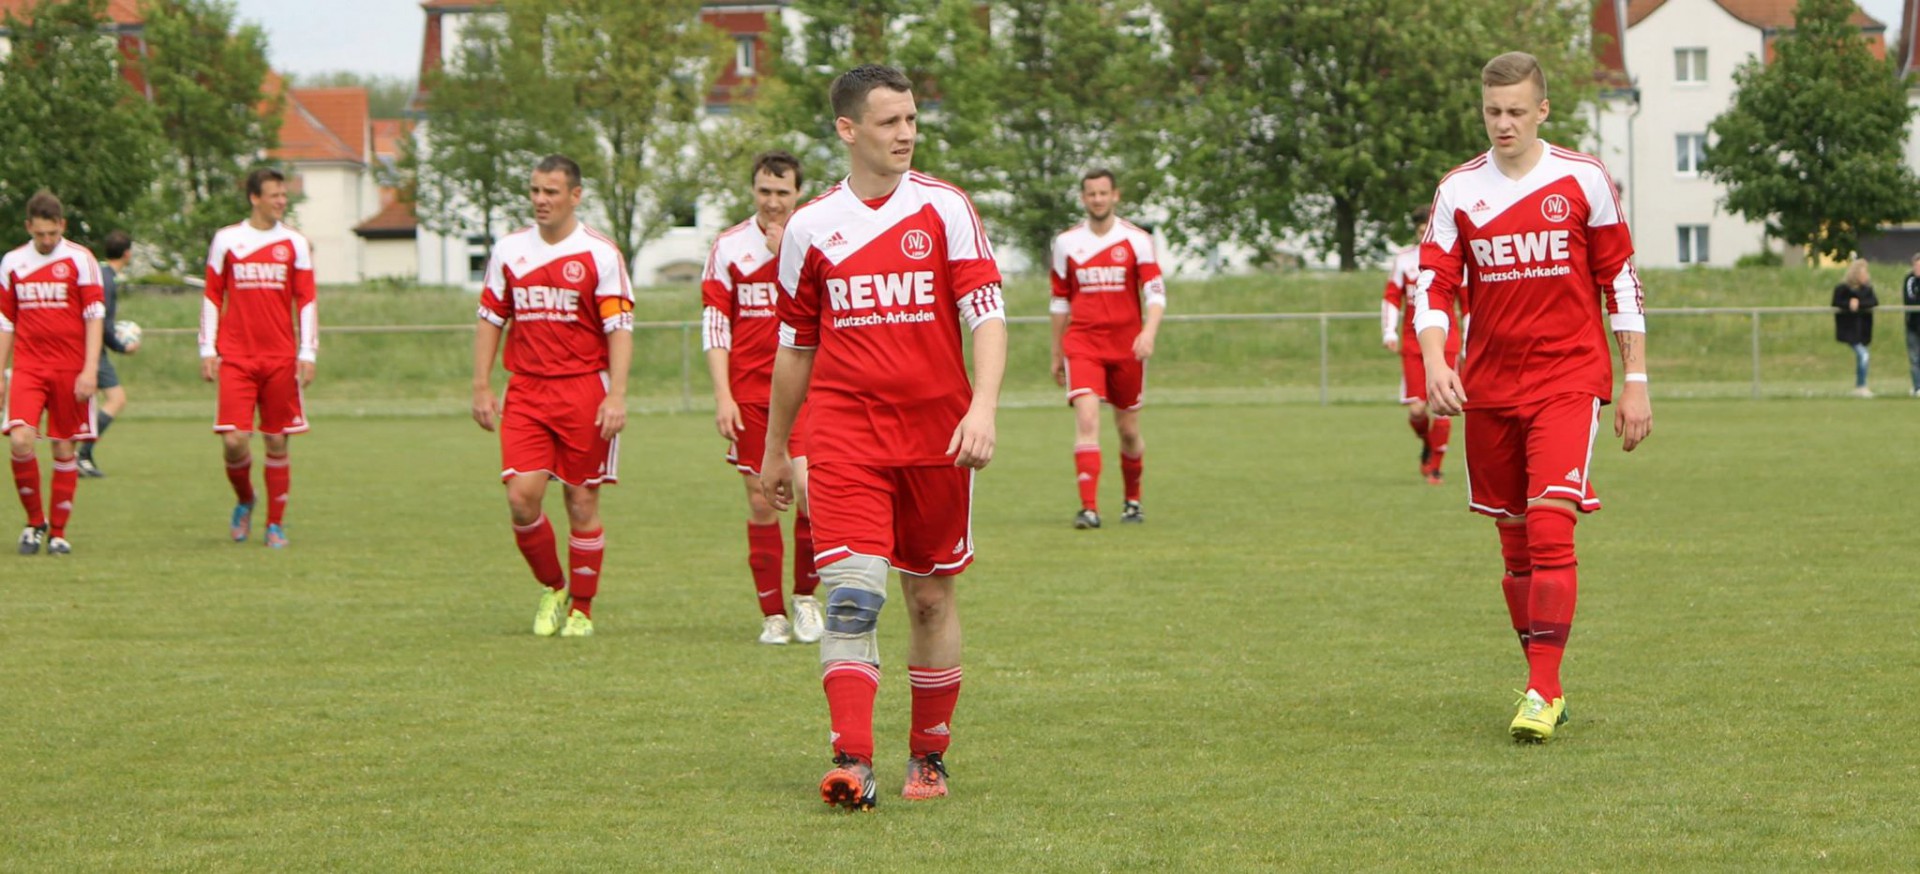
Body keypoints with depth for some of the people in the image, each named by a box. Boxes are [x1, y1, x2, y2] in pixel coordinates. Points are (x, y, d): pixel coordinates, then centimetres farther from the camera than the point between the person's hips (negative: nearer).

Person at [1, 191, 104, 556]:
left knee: (64, 449, 2)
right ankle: (35, 521, 3)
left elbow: (94, 317, -3)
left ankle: (57, 532, 13)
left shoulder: (80, 259, -1)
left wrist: (89, 369, -10)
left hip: (70, 369, -2)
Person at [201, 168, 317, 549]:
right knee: (234, 439, -11)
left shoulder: (295, 243, 6)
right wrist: (207, 350, 3)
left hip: (281, 359, 1)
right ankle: (244, 501, 17)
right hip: (235, 357, -1)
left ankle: (276, 524, 13)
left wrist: (308, 353, -2)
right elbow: (212, 297, 9)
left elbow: (307, 301, 6)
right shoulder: (226, 239, 5)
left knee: (277, 442, 2)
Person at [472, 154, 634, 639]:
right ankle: (552, 589, 14)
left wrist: (617, 395, -14)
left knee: (582, 502, 1)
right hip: (525, 391, 3)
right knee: (521, 496, -9)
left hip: (584, 390, -3)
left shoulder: (600, 254, -2)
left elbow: (620, 327, -5)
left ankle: (581, 609, 14)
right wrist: (482, 387, 8)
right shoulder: (509, 250, 9)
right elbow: (490, 319, 15)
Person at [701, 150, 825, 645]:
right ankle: (773, 615, 12)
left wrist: (788, 259, -13)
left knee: (809, 489, -15)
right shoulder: (729, 246, 5)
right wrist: (722, 395, -3)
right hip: (749, 394, 1)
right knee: (761, 503, 2)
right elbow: (714, 323, 4)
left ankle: (806, 598, 5)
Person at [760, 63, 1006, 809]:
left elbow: (987, 315, -5)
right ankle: (852, 761, -18)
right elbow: (794, 347, 15)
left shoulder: (945, 210, 1)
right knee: (851, 593, -14)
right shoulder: (810, 227, 6)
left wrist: (982, 407, -21)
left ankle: (928, 756, 22)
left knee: (931, 598, 8)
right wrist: (774, 452, 20)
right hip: (844, 433, 0)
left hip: (935, 433, 0)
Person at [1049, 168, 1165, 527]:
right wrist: (1056, 354, 17)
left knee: (1128, 429, 8)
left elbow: (1155, 293, -5)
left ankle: (1132, 500, 31)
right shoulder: (1066, 242, 7)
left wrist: (1149, 332, -24)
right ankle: (1089, 507, -23)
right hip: (1082, 343, 0)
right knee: (1086, 420, -18)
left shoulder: (1137, 240, 0)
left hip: (1126, 346, 0)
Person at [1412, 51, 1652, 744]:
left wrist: (1635, 382, 3)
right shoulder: (1458, 191, 5)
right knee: (1515, 543, 8)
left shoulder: (1583, 179, -1)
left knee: (1550, 528, -17)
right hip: (1489, 387, 3)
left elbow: (1621, 280, 5)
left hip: (1568, 381, -3)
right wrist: (1434, 363, -17)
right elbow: (1432, 284, 1)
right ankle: (1546, 686, 20)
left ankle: (1542, 692, -16)